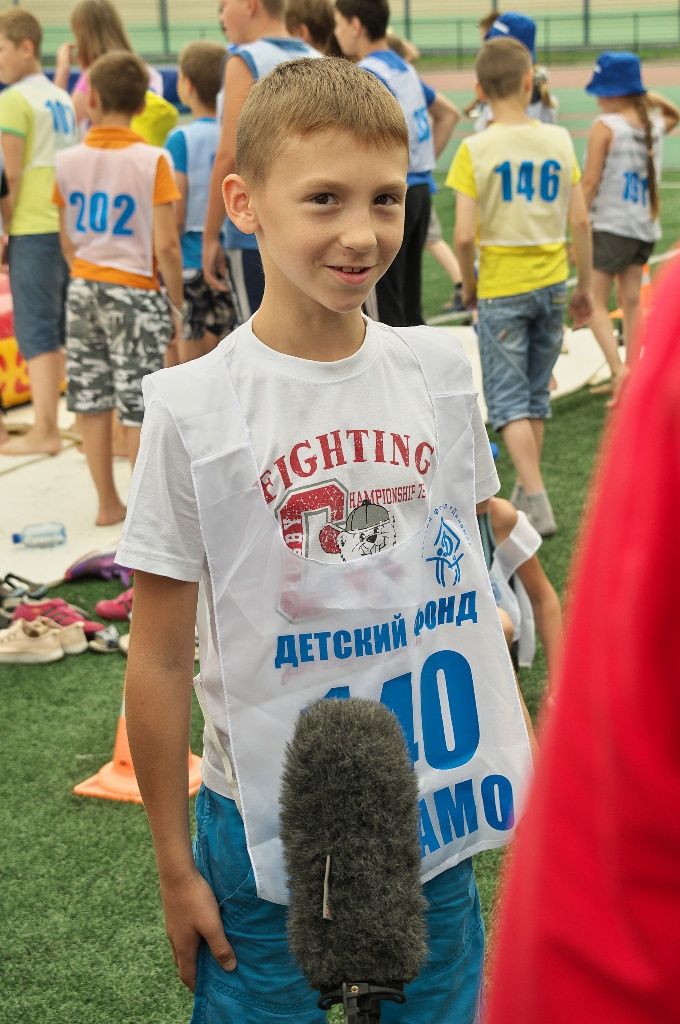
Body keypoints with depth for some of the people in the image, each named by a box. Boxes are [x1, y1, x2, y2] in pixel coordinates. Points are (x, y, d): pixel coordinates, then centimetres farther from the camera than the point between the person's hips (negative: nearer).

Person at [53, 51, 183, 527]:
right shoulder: (152, 160, -11)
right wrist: (176, 303, -2)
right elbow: (165, 245, -13)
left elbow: (68, 241, 7)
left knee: (92, 402, 11)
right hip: (136, 293, -4)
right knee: (139, 408, 2)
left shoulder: (68, 161, 0)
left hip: (84, 290, 4)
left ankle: (108, 503, 19)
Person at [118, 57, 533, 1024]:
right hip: (270, 825, -3)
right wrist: (175, 867, -3)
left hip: (434, 809, 4)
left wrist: (516, 755, 11)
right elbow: (159, 662, -8)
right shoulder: (192, 409, -14)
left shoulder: (439, 370, -2)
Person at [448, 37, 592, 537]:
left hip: (502, 288, -4)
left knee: (509, 399, 3)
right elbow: (582, 222, 0)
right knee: (537, 393, 17)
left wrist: (469, 282, 3)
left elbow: (464, 235, -16)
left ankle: (538, 502, -8)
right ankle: (526, 492, 26)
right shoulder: (560, 141, -1)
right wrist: (585, 285, 11)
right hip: (552, 284, 4)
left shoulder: (476, 149, -11)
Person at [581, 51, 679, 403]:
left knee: (595, 302, -1)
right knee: (632, 301, 13)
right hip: (646, 228, 7)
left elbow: (590, 182, -13)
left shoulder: (605, 126, -12)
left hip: (611, 226, -7)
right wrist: (647, 97, 19)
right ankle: (629, 376, 18)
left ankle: (619, 369, -19)